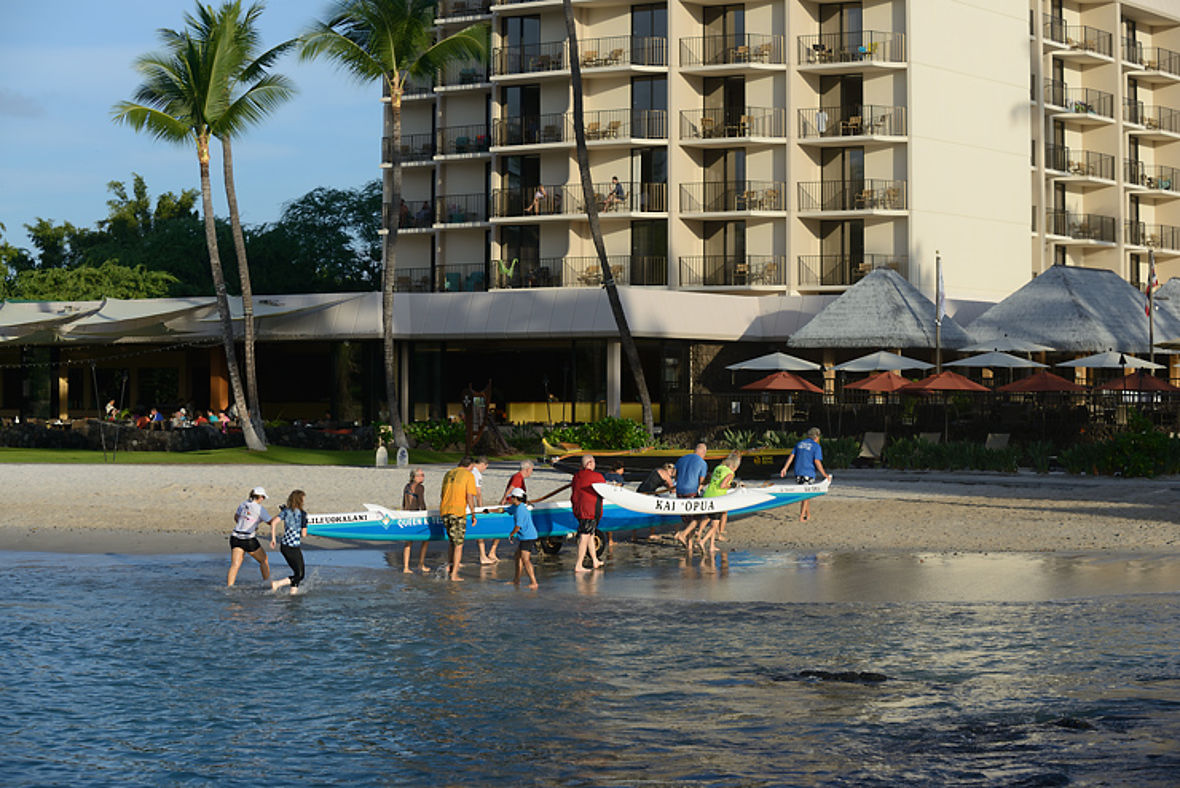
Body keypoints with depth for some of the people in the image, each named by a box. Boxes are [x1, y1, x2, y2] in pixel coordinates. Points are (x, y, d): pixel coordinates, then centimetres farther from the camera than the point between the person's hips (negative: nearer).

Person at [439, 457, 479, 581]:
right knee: (458, 545, 1)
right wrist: (473, 515, -4)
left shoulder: (448, 474, 17)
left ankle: (452, 568, 15)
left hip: (444, 510, 6)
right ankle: (454, 574, -1)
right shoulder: (468, 475, -2)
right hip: (458, 512, -6)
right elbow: (469, 497, -10)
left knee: (453, 542, 20)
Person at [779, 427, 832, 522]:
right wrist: (824, 474, -6)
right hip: (809, 474, -5)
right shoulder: (816, 446, -5)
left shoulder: (799, 444, 13)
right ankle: (801, 517, -5)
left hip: (798, 473, 5)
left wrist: (785, 468, 4)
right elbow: (817, 462, -13)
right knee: (806, 496, 2)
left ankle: (808, 515, 22)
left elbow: (791, 456, 7)